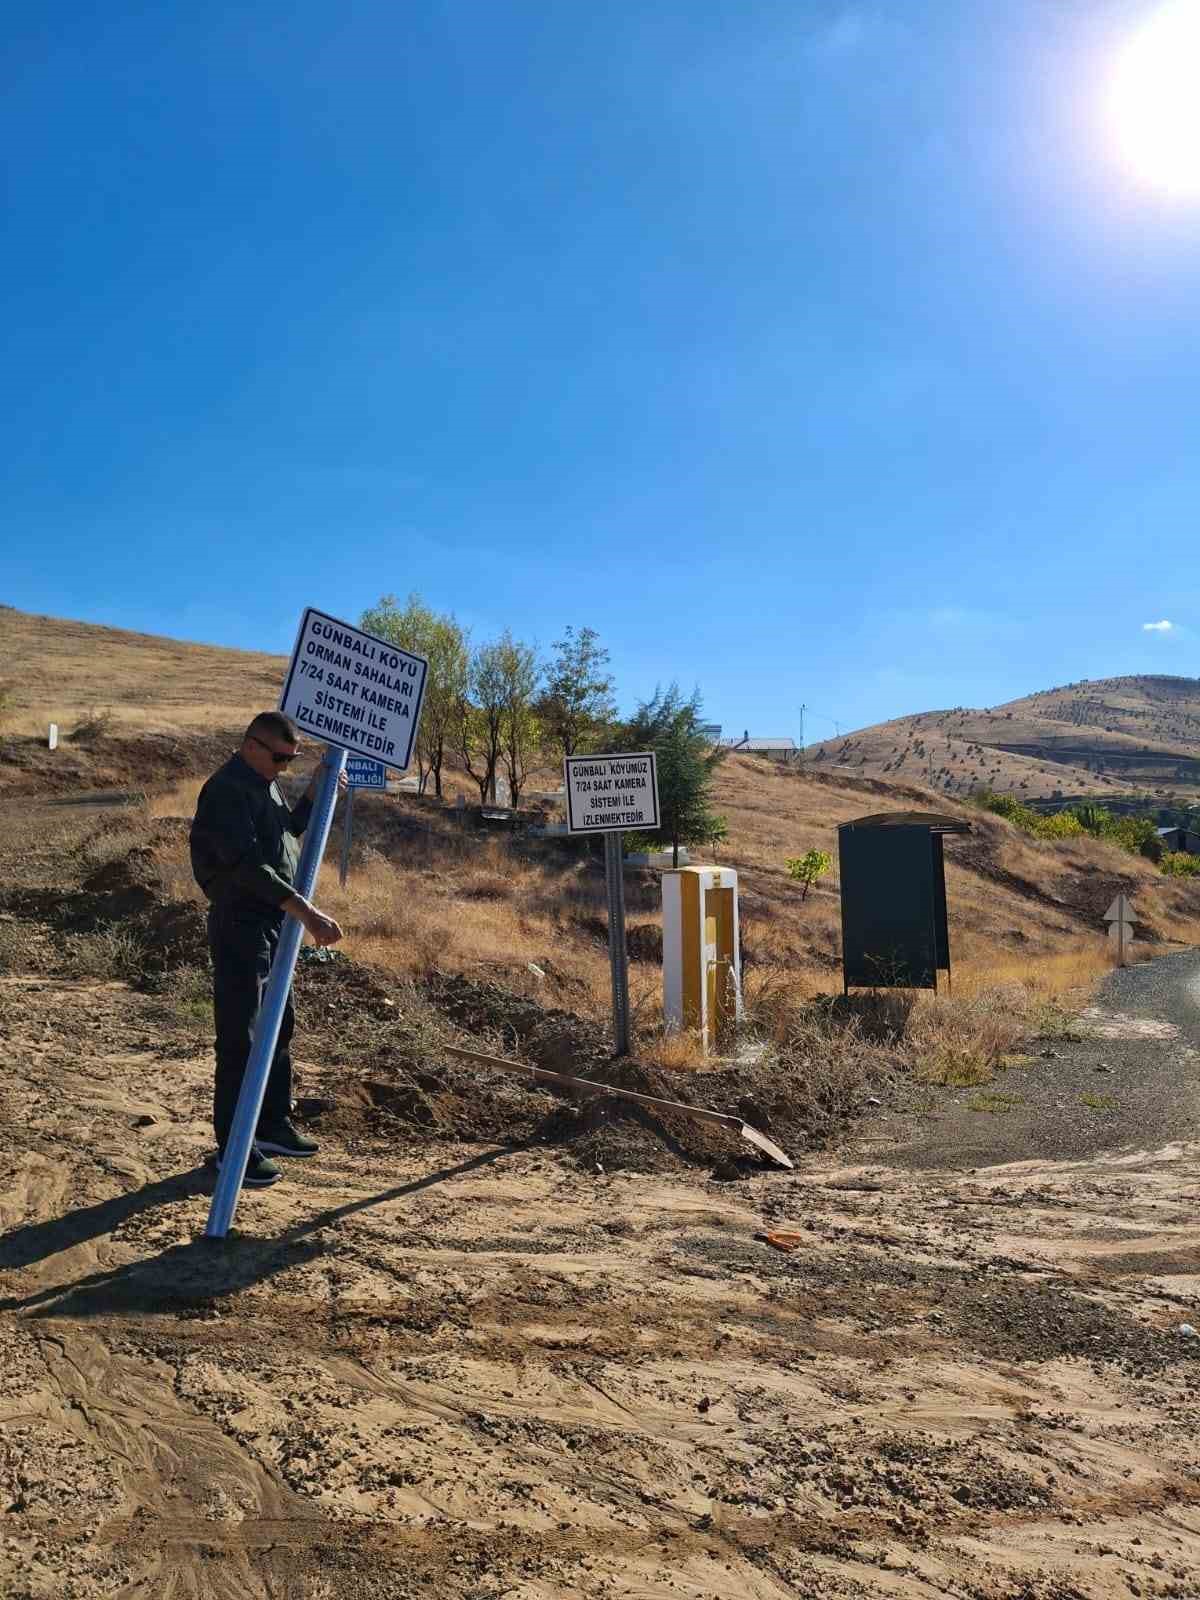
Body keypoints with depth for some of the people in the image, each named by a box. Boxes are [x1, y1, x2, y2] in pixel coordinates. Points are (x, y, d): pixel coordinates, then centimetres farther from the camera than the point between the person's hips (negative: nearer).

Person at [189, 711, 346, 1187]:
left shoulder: (266, 784, 12)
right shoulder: (227, 790, -18)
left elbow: (288, 830, 29)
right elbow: (247, 866, -28)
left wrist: (315, 792, 13)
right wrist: (307, 912, -33)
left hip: (273, 925, 10)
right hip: (240, 927, -10)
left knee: (279, 1028, 17)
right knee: (239, 1039, -3)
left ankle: (273, 1127, 29)